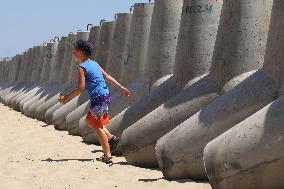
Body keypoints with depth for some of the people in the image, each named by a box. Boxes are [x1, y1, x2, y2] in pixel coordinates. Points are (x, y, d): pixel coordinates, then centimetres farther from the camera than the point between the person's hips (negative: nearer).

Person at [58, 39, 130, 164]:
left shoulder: (82, 68, -11)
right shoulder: (94, 63, 15)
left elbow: (80, 88, -16)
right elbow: (107, 76, 14)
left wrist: (66, 98, -7)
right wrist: (120, 87, 17)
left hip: (98, 98, -9)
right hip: (105, 95, 9)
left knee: (98, 127, 0)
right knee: (90, 120, 23)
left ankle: (107, 156, 3)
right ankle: (111, 138, 16)